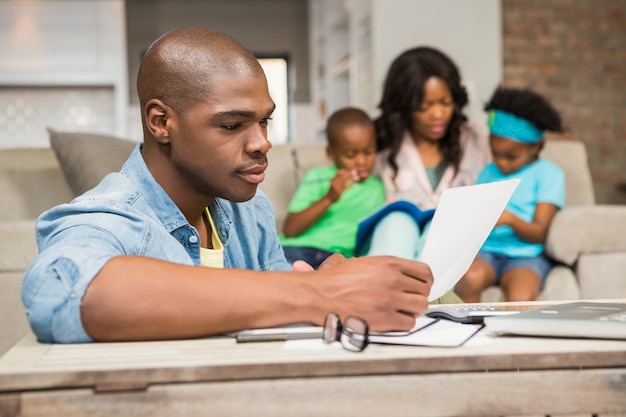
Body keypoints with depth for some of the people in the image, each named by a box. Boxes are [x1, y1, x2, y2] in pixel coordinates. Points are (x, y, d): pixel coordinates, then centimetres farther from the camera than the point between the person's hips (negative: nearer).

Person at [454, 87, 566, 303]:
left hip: (526, 254, -3)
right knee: (468, 279, -33)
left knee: (521, 298, -36)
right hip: (486, 250, 3)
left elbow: (540, 234, -1)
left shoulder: (548, 174, 6)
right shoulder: (488, 172, 19)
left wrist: (510, 219, -19)